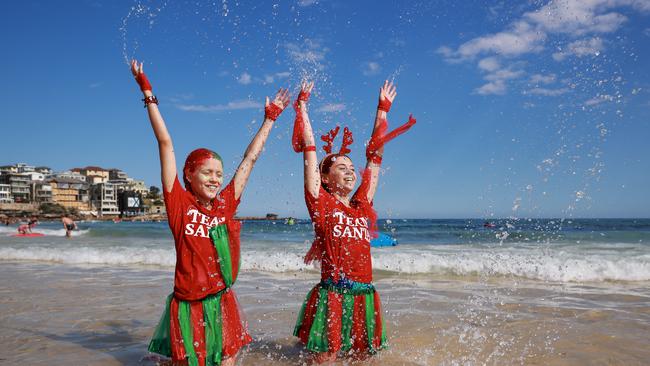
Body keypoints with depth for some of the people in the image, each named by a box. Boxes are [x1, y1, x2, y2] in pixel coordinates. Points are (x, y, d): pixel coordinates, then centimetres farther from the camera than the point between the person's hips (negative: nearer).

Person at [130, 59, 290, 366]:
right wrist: (148, 95, -2)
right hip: (188, 306, -3)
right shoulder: (179, 204, -4)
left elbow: (250, 158, 12)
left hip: (223, 304, 4)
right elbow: (165, 143, -5)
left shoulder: (226, 204, 4)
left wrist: (270, 118, 19)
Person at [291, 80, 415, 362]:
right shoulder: (321, 204, -1)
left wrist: (383, 109, 23)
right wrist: (302, 104, 3)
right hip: (331, 295, -5)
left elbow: (374, 155, 16)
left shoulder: (362, 206, 11)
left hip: (364, 296, 5)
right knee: (325, 359, 1)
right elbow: (309, 148, -1)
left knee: (362, 357, 15)